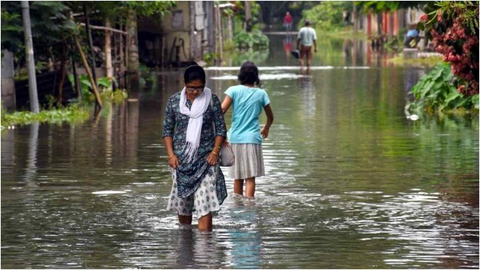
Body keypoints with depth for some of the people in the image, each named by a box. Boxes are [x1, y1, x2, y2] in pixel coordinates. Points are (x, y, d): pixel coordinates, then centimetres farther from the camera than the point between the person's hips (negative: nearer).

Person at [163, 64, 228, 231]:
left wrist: (215, 151, -9)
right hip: (181, 159, 2)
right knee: (182, 201, 9)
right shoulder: (175, 101, 1)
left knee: (204, 201, -12)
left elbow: (221, 128, 2)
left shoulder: (212, 100, -2)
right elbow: (167, 129, 6)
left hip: (205, 159, -2)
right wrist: (171, 154, -4)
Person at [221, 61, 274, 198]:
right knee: (250, 178, -4)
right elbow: (270, 117, 14)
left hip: (235, 137, 1)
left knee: (237, 177, 13)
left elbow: (222, 109, -13)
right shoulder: (261, 94, 4)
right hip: (252, 138, -1)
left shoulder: (234, 90, 0)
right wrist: (266, 129, 34)